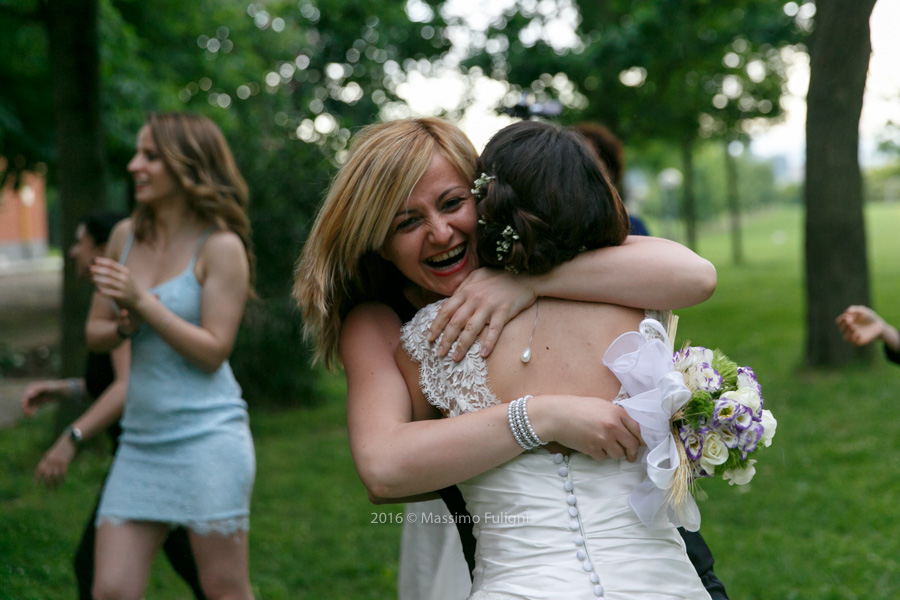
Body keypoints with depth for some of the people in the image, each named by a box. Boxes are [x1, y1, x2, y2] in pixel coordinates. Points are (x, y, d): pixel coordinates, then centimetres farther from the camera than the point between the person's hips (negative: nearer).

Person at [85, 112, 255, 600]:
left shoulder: (221, 246, -7)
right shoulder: (126, 235, 10)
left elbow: (212, 351, -11)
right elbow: (94, 334, 15)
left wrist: (142, 302, -17)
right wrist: (124, 326, -8)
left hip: (207, 437, -6)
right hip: (141, 438, 6)